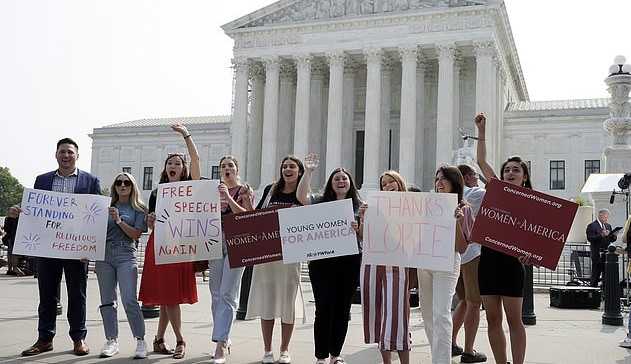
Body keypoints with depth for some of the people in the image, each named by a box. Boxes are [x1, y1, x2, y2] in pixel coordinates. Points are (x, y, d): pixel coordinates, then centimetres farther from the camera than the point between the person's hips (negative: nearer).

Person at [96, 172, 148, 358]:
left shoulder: (139, 209, 7)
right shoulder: (107, 207, 15)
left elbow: (136, 235, -2)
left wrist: (119, 220, -11)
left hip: (126, 255, -4)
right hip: (104, 254, 4)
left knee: (129, 300, -14)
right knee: (107, 301, 6)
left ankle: (140, 341, -7)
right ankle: (111, 341, 14)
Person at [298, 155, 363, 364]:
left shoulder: (359, 206, 9)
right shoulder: (321, 202, 6)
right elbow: (301, 196, -11)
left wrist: (358, 229, -14)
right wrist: (308, 172, -15)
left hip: (349, 262, 2)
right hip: (322, 262, -2)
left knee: (342, 309, 8)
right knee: (324, 308, -2)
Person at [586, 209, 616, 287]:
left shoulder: (608, 226, 18)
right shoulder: (592, 226, -5)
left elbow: (611, 239, 17)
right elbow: (590, 238, -16)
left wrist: (613, 236, -5)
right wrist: (601, 235, -26)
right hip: (597, 254, -7)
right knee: (596, 274, -5)